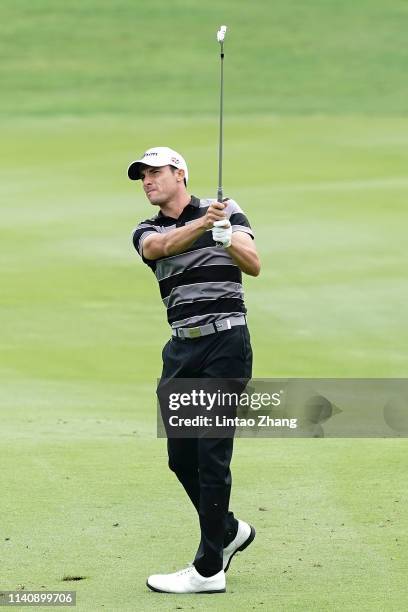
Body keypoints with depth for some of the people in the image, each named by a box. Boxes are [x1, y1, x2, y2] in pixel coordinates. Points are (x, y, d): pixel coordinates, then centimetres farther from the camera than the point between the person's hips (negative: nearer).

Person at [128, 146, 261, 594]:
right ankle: (229, 531, 32)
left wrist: (227, 238, -34)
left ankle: (209, 569, -5)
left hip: (225, 343, -5)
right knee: (181, 456, 8)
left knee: (211, 453, -8)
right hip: (181, 349, 5)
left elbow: (254, 265, -12)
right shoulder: (147, 231, 10)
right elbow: (161, 246, -15)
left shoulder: (227, 211, 2)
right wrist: (202, 224, -34)